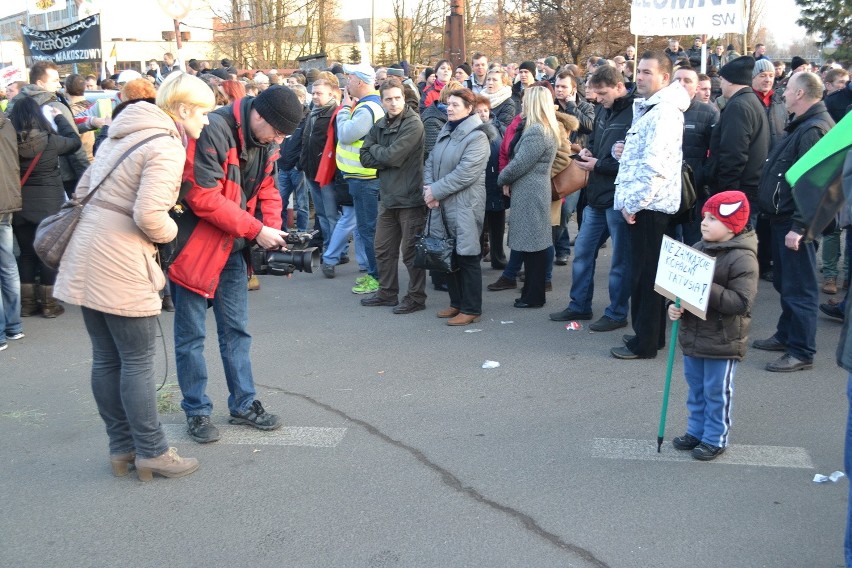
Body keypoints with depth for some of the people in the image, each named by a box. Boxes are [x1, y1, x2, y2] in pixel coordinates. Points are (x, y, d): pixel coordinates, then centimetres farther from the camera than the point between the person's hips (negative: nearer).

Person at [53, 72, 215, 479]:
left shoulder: (123, 135, 16)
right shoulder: (167, 147, -13)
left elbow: (84, 190, 18)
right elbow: (149, 215, -22)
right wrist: (170, 232, -3)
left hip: (86, 259, 9)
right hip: (120, 267, -9)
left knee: (106, 359, 13)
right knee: (138, 361, 1)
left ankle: (122, 446, 23)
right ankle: (151, 452, 11)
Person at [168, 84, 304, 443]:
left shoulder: (266, 140, 2)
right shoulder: (212, 131, -23)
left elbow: (267, 190, 11)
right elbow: (203, 198, -27)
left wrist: (274, 230, -8)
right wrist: (257, 230, -23)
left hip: (234, 248, 7)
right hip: (195, 246, -7)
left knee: (236, 329, 13)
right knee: (192, 334, 4)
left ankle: (244, 404, 24)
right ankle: (197, 411, 17)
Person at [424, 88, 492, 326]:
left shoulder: (477, 137, -11)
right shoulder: (445, 133, 14)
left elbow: (464, 174, -20)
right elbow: (430, 163, 12)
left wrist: (436, 191, -16)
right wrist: (428, 187, -6)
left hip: (465, 206, -8)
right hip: (442, 206, 8)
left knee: (467, 258, -1)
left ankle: (471, 309, 8)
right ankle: (457, 303, 26)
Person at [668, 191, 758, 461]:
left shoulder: (743, 259, -18)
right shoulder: (698, 249, 3)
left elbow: (742, 302, -24)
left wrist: (708, 289, -32)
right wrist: (675, 306, -6)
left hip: (722, 341, -7)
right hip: (692, 334, 7)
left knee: (717, 392, 7)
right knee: (695, 389, 20)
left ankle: (715, 439, 23)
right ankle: (696, 431, 35)